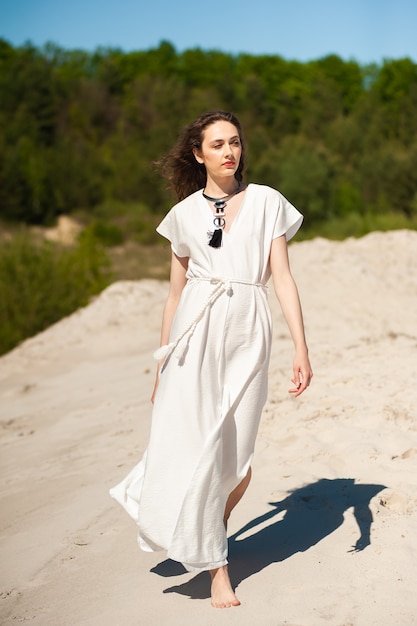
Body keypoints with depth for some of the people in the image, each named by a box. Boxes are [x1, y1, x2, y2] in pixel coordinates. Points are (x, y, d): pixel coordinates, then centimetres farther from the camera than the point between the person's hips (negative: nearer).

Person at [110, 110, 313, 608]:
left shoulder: (266, 202, 8)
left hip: (248, 334, 0)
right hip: (196, 331, 1)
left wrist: (301, 349, -5)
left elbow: (283, 278, 3)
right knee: (197, 447, -7)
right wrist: (161, 362, 16)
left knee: (237, 460, 1)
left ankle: (213, 528, 32)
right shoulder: (185, 213, 11)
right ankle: (216, 569, 7)